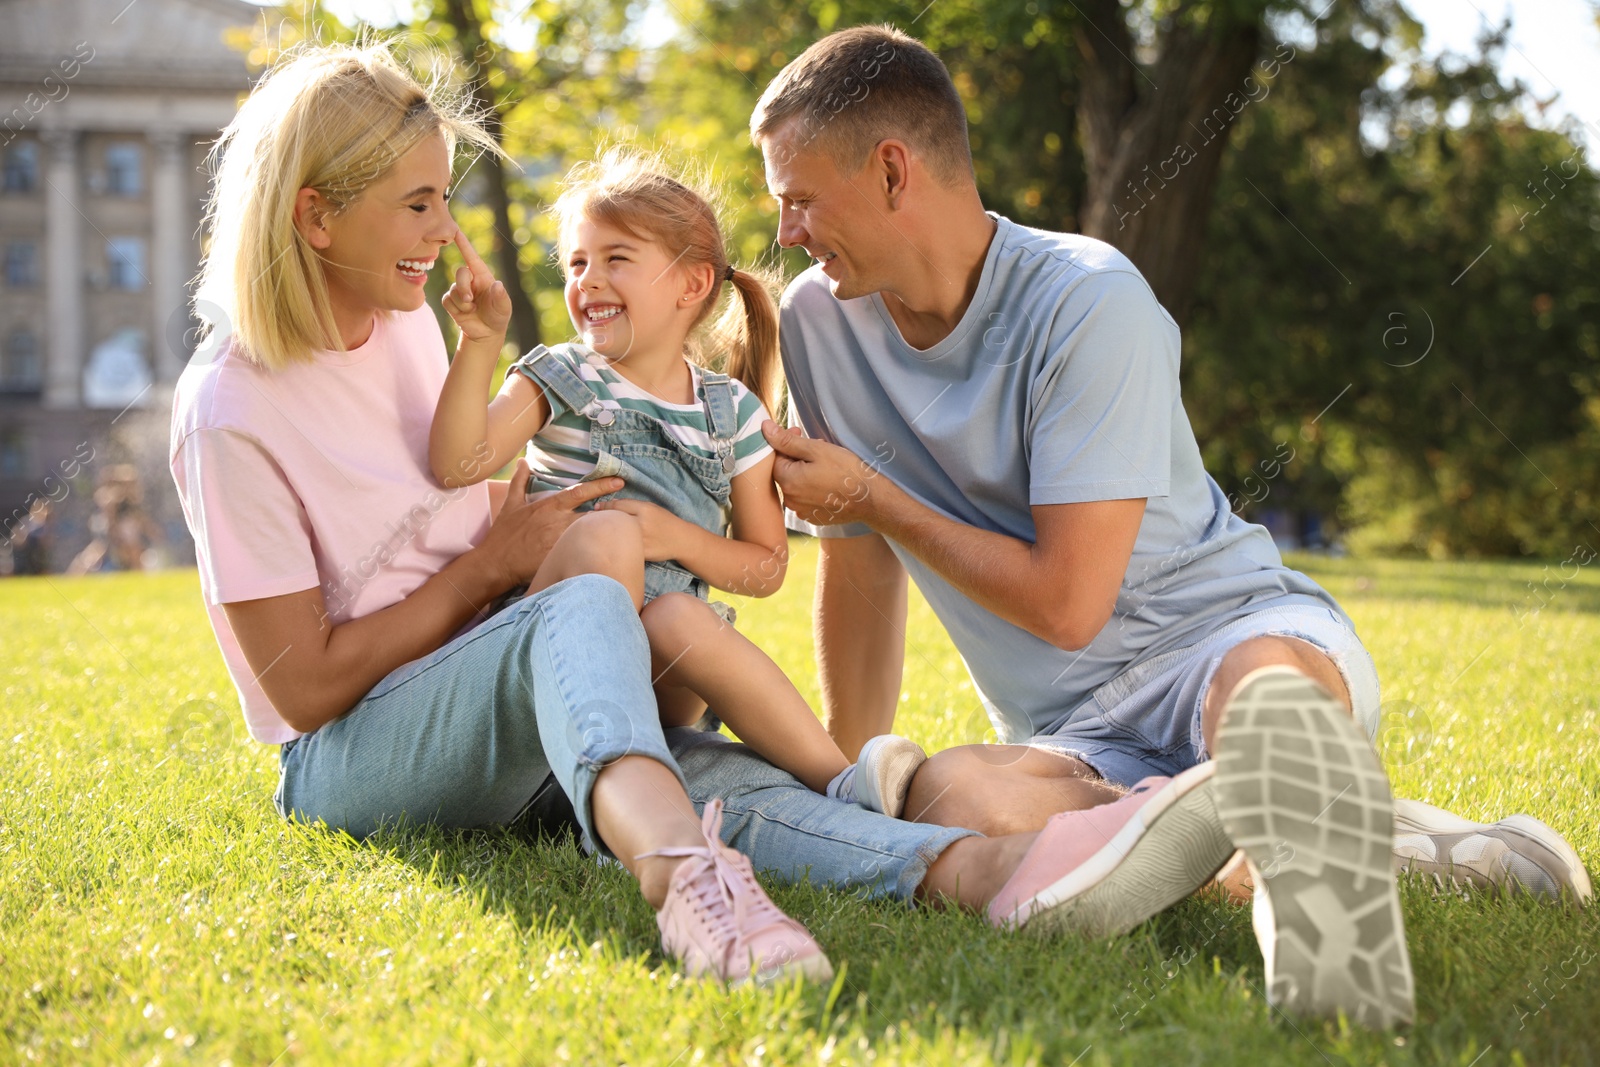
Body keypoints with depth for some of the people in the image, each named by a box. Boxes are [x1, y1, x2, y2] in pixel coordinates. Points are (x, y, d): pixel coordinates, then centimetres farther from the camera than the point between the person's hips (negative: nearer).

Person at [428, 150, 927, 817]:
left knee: (679, 619, -35)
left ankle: (839, 778, -40)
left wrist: (680, 538, -7)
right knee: (605, 534, -31)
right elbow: (458, 464, -9)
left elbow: (768, 567, 10)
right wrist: (479, 343, -19)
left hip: (665, 676, 1)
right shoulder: (559, 381, 8)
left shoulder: (733, 412, 11)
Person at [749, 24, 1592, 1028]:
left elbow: (1064, 602, -18)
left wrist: (870, 495, -7)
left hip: (1229, 630, -6)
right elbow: (862, 560, 16)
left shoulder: (1089, 303, -16)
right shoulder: (822, 320, 3)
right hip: (1071, 730, 7)